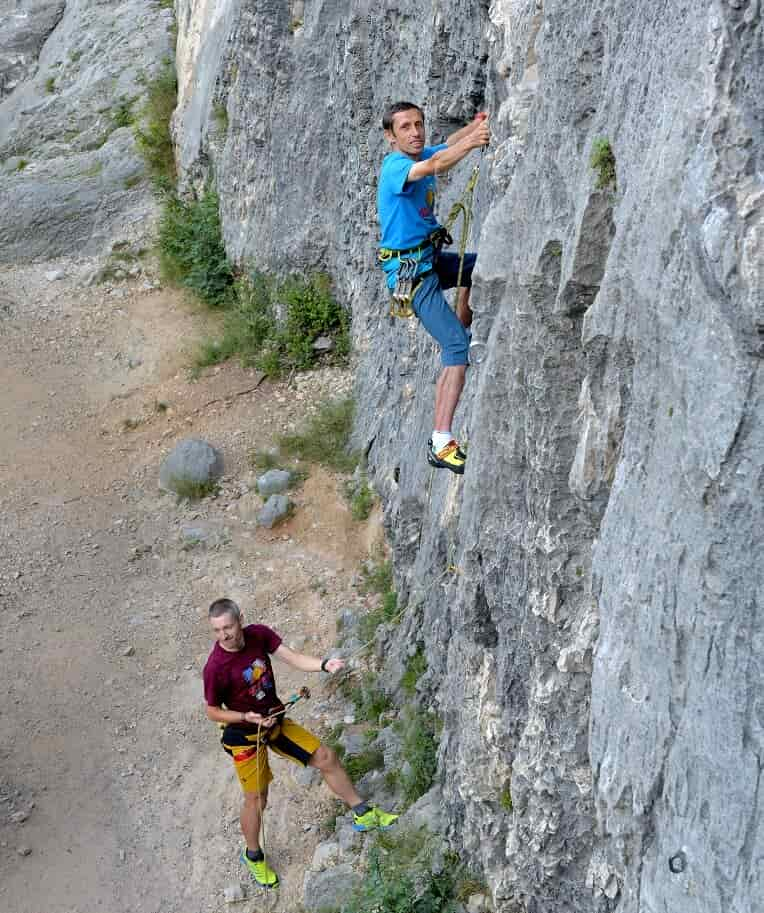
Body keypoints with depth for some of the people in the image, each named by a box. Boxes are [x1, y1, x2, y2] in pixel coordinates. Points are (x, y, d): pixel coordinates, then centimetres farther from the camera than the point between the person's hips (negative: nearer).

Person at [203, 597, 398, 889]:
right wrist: (246, 717, -28)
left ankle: (363, 814, 25)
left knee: (326, 757, 8)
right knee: (256, 798, 6)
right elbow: (213, 711, -13)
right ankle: (253, 856, 34)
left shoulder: (258, 634, -14)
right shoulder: (215, 668, -26)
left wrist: (324, 665, -35)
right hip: (245, 736, -5)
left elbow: (292, 657, -18)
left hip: (275, 720, 5)